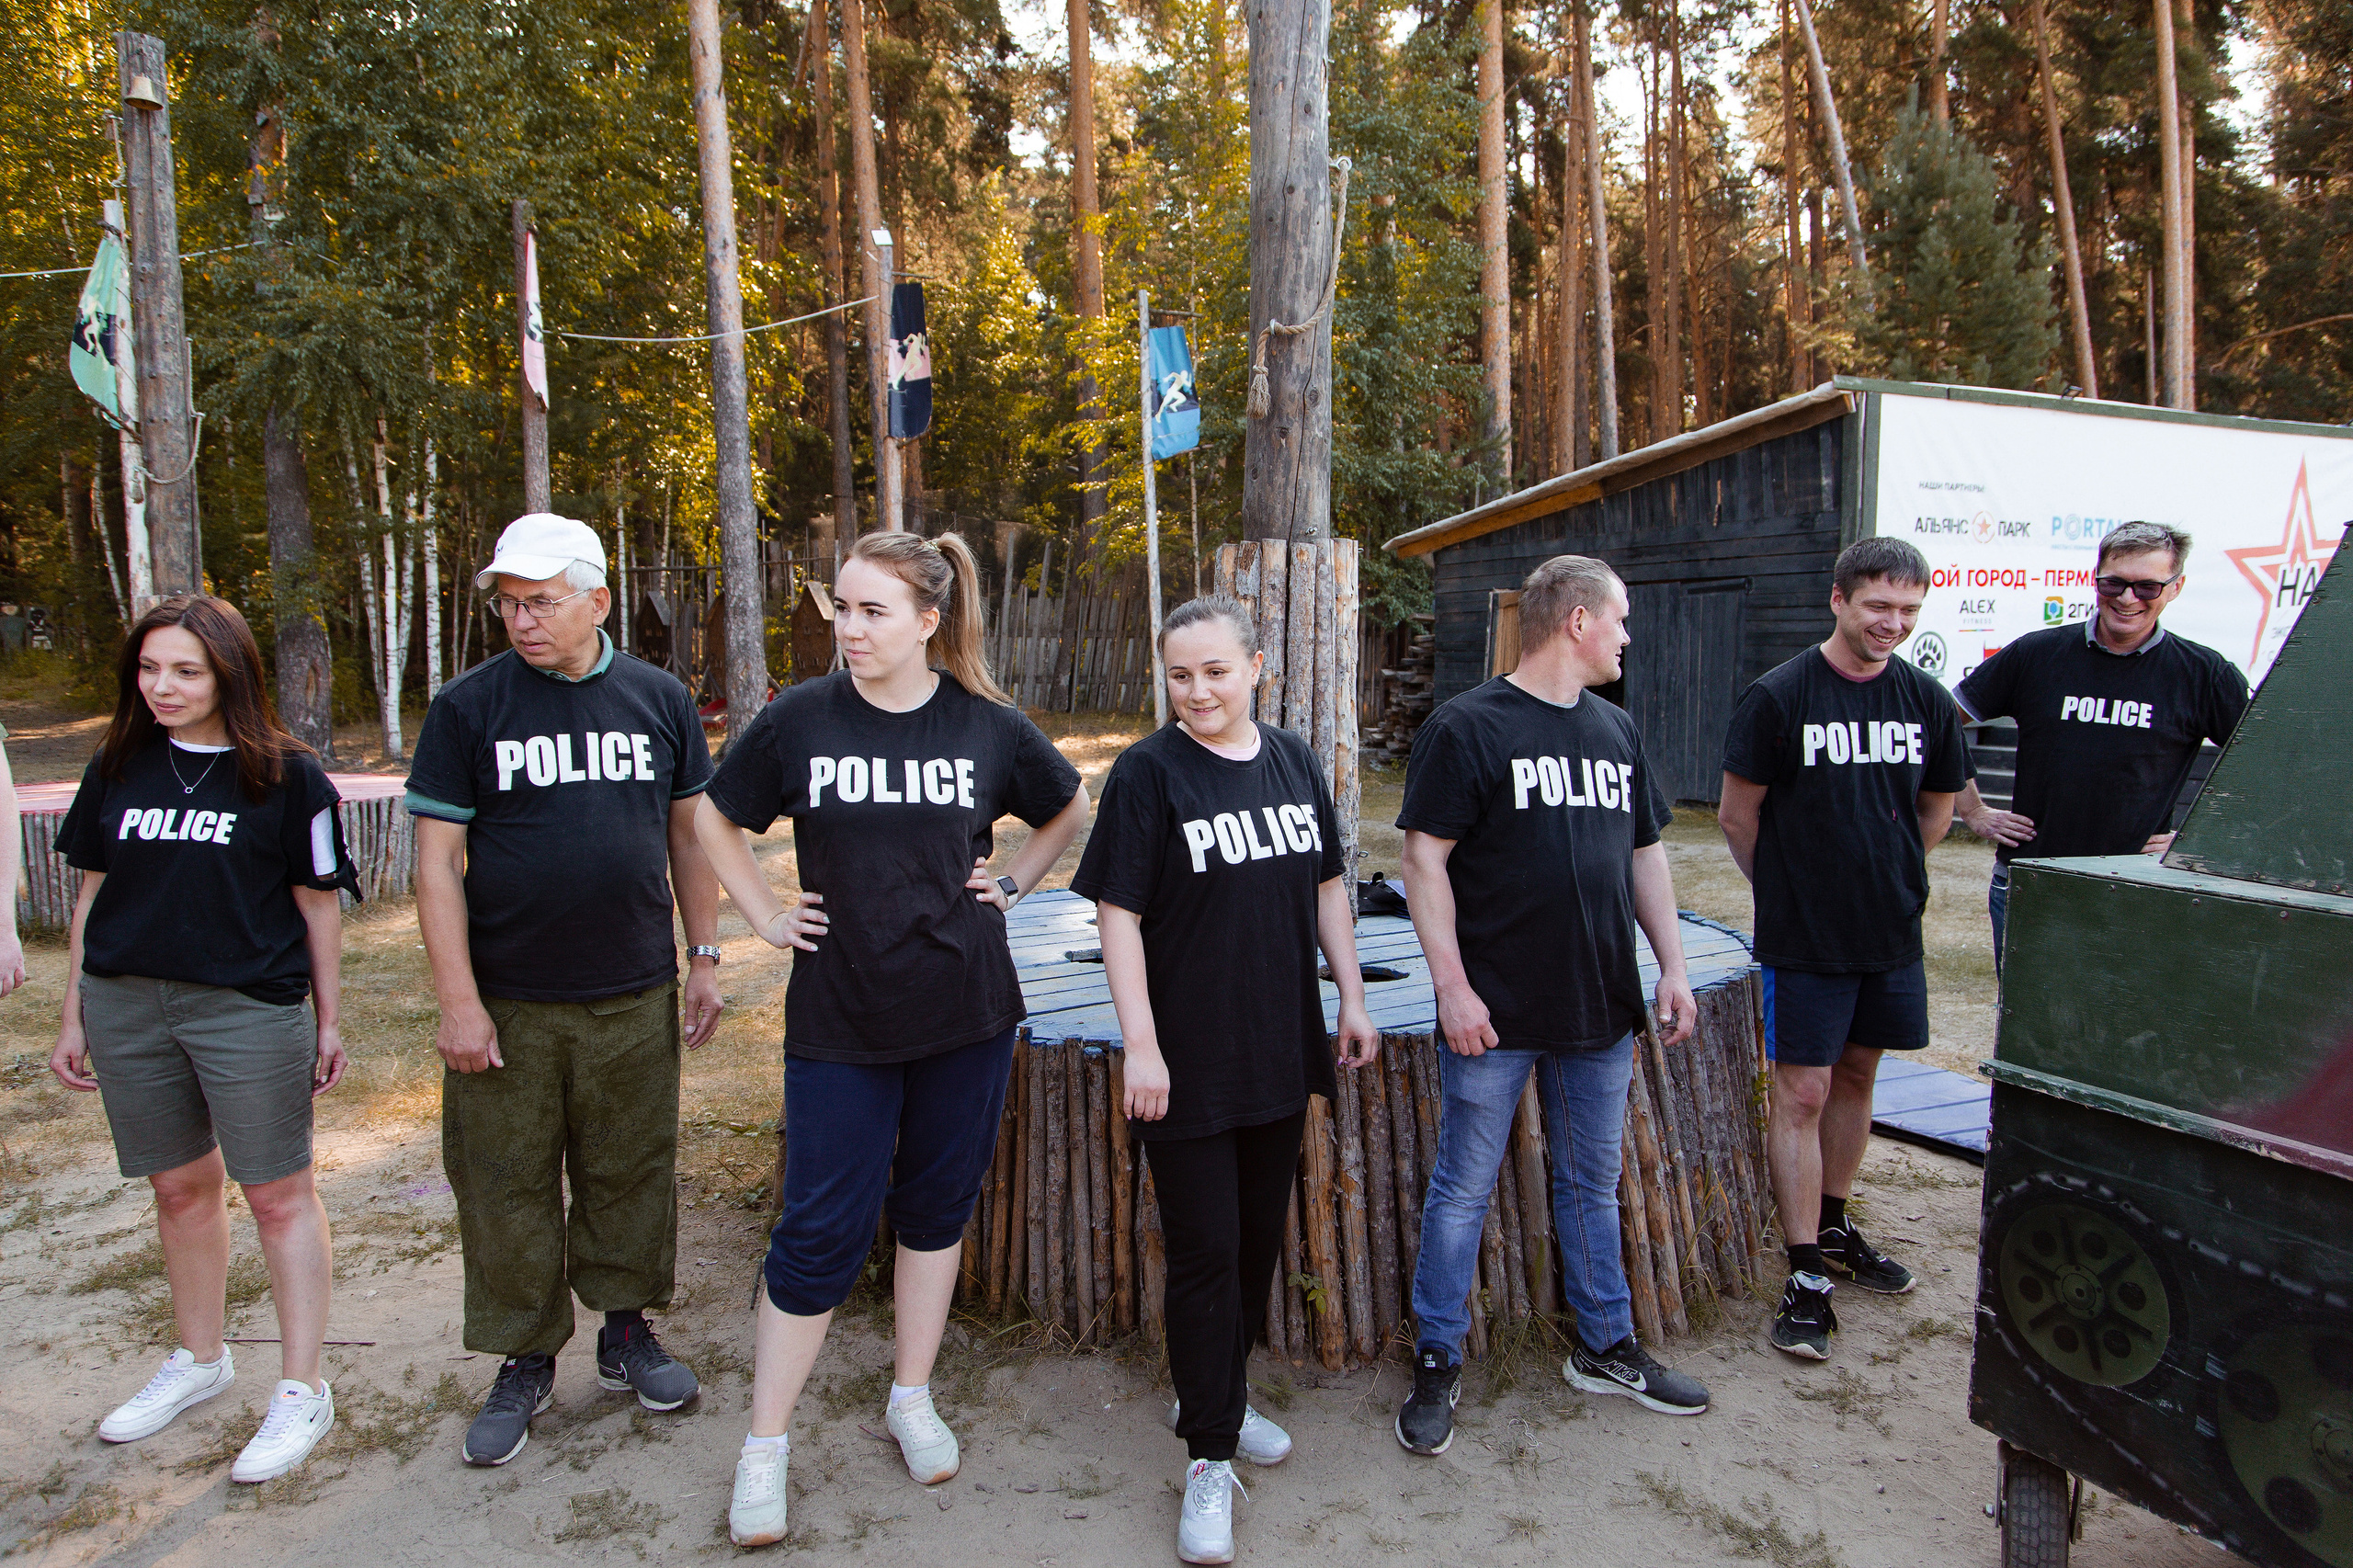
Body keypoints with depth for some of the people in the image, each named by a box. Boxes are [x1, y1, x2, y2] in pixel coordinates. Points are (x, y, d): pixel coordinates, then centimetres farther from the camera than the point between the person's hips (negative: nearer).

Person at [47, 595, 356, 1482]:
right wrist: (74, 1016, 11)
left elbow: (319, 904, -2)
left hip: (248, 1008, -4)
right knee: (181, 1186, 17)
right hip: (127, 1006, 5)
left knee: (278, 1192, 1)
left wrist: (329, 1024, 0)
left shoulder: (286, 776, -5)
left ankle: (302, 1390, 11)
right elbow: (93, 892, 12)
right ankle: (199, 1359, 35)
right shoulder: (119, 767, 7)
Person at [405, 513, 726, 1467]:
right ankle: (524, 1363, 25)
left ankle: (627, 1331, 31)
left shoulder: (659, 699, 3)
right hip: (508, 1002, -1)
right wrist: (458, 1001, -9)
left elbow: (688, 834, 10)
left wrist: (704, 958, 8)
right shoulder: (468, 706, -4)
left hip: (635, 995, 2)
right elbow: (437, 861, -5)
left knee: (631, 1172, 12)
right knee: (507, 1185, 8)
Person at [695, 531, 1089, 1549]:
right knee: (821, 1231, 2)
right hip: (839, 1017, -1)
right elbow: (714, 819, 8)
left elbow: (1069, 808, 14)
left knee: (937, 1205, 14)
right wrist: (766, 918, 2)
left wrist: (1011, 883, 5)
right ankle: (764, 1444, 20)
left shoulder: (989, 727, -4)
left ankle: (913, 1400, 34)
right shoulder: (800, 719, -7)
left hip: (965, 1011, 2)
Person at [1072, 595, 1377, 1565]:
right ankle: (1208, 1458, 15)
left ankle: (1217, 1396, 38)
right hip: (1189, 1062, -5)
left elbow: (1328, 885, 13)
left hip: (1281, 1050, 6)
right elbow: (1118, 913, -13)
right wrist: (1140, 1045, -17)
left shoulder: (1292, 760, 5)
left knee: (1260, 1238, 17)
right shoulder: (1149, 772, -11)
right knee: (1205, 1250, 1)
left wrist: (1351, 997, 10)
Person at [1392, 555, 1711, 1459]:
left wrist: (1672, 966, 9)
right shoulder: (1467, 727, -10)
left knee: (1592, 1183, 18)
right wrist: (1452, 986, -16)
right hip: (1495, 1014, -6)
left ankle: (1605, 1348, 35)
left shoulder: (1616, 731, 11)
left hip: (1600, 1010, 6)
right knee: (1463, 1190, 5)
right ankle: (1437, 1366, 20)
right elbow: (1424, 860, -12)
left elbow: (1646, 853, 17)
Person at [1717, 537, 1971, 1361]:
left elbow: (1936, 809, 16)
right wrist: (1791, 889, 4)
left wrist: (1884, 878, 13)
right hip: (1804, 937, -5)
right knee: (1801, 1092, -2)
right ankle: (1806, 1276, 6)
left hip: (1891, 930, 5)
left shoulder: (1926, 701, 2)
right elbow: (1737, 814, -5)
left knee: (1856, 1076, 18)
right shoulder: (1778, 697, -13)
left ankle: (1833, 1226, 36)